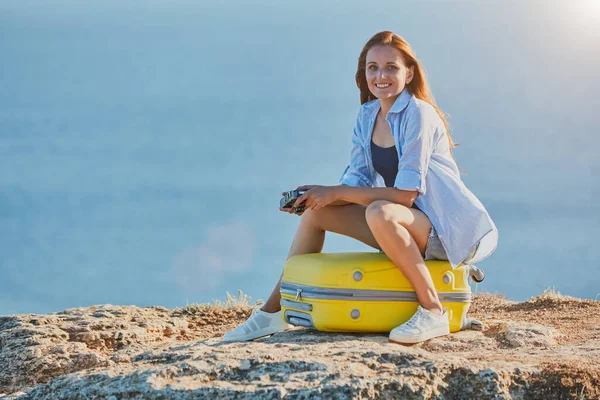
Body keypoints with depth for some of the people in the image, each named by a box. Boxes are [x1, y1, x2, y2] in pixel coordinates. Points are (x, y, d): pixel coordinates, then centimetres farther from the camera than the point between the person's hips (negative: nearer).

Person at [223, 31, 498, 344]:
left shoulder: (418, 115, -18)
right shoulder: (367, 116, 6)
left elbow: (406, 194, -23)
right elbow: (358, 183, 6)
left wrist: (335, 193, -21)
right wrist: (312, 197, -13)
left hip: (446, 228, -8)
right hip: (403, 230, 8)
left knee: (380, 212, -36)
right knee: (316, 212, 1)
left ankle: (433, 311, -27)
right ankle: (274, 311, 8)